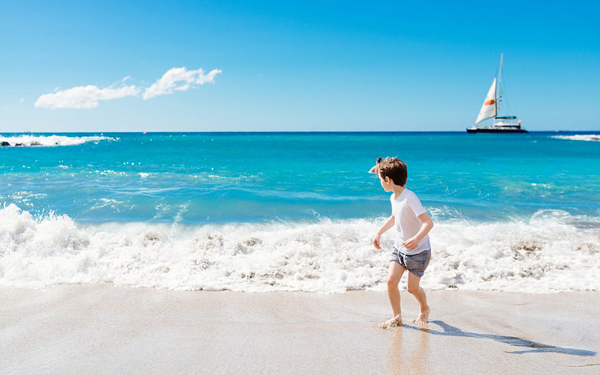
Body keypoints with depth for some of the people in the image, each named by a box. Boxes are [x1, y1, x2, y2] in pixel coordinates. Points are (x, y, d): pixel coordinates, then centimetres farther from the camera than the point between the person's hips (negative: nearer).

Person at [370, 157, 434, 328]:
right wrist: (379, 232, 19)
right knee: (391, 280, -5)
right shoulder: (394, 197, 0)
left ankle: (425, 309, 34)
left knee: (412, 288, 1)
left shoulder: (409, 198, -27)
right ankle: (396, 317, 13)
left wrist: (417, 239, -50)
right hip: (400, 247, 7)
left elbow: (428, 222, -35)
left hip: (418, 251, -7)